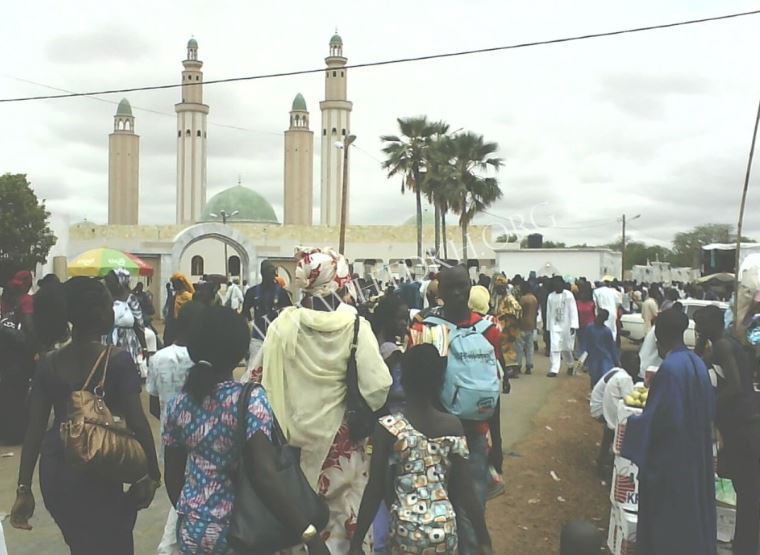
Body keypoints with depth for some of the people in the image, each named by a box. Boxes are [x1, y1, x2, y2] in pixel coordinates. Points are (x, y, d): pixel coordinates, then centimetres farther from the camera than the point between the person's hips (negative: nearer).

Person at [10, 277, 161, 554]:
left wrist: (24, 489, 5)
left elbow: (34, 429, 0)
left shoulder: (47, 364, -1)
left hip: (54, 473, 5)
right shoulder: (118, 360, -14)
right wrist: (153, 474, -5)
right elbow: (137, 423, -16)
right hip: (97, 474, -5)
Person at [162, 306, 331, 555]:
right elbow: (265, 477, -27)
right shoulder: (251, 400, -17)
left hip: (193, 528, 4)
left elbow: (173, 476, 5)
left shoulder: (179, 404, -3)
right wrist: (310, 534, -26)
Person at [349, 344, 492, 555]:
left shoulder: (388, 428, -10)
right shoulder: (453, 426, -4)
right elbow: (465, 490, -4)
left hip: (406, 530, -2)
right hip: (445, 528, 2)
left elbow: (375, 490, -8)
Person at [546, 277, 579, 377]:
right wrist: (548, 327, 8)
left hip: (566, 325, -1)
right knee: (554, 347, -9)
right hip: (555, 325, 1)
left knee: (567, 347, 13)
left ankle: (570, 365, 38)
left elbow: (573, 310, -9)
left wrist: (573, 325, -14)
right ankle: (553, 370, -8)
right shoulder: (550, 296, 2)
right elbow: (549, 312, 7)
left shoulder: (568, 295, -7)